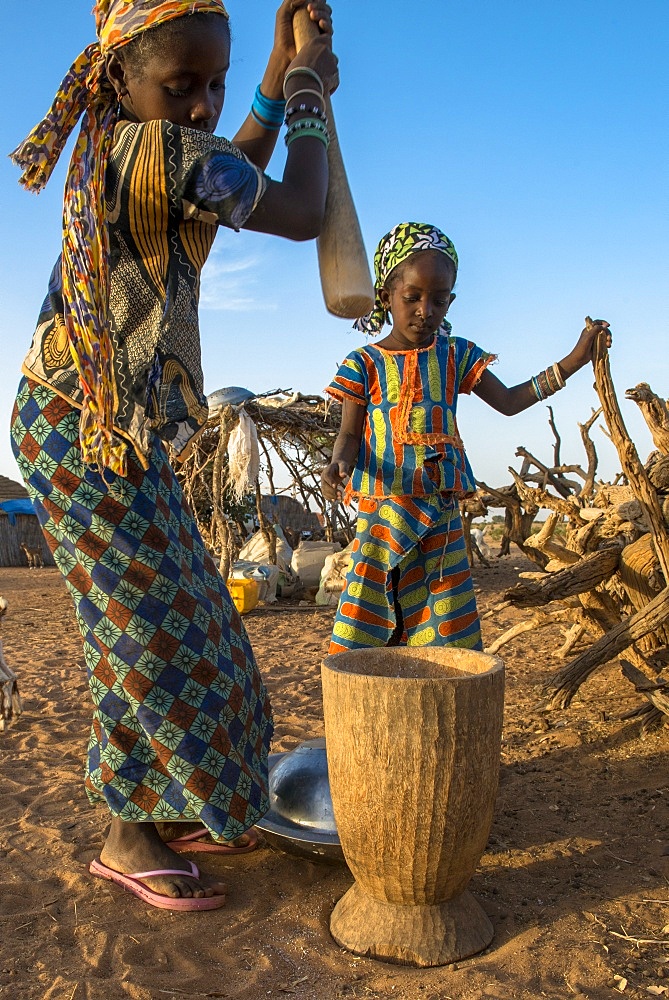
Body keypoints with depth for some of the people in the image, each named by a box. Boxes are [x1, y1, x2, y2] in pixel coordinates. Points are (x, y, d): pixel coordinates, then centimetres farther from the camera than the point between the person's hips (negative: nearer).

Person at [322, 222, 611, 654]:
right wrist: (339, 464, -25)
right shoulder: (364, 363, 1)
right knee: (370, 617, -1)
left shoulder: (456, 355, 9)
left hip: (442, 512, 3)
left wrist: (573, 361, 6)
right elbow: (350, 433, -1)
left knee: (447, 626, 5)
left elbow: (507, 401, 11)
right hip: (383, 510, -2)